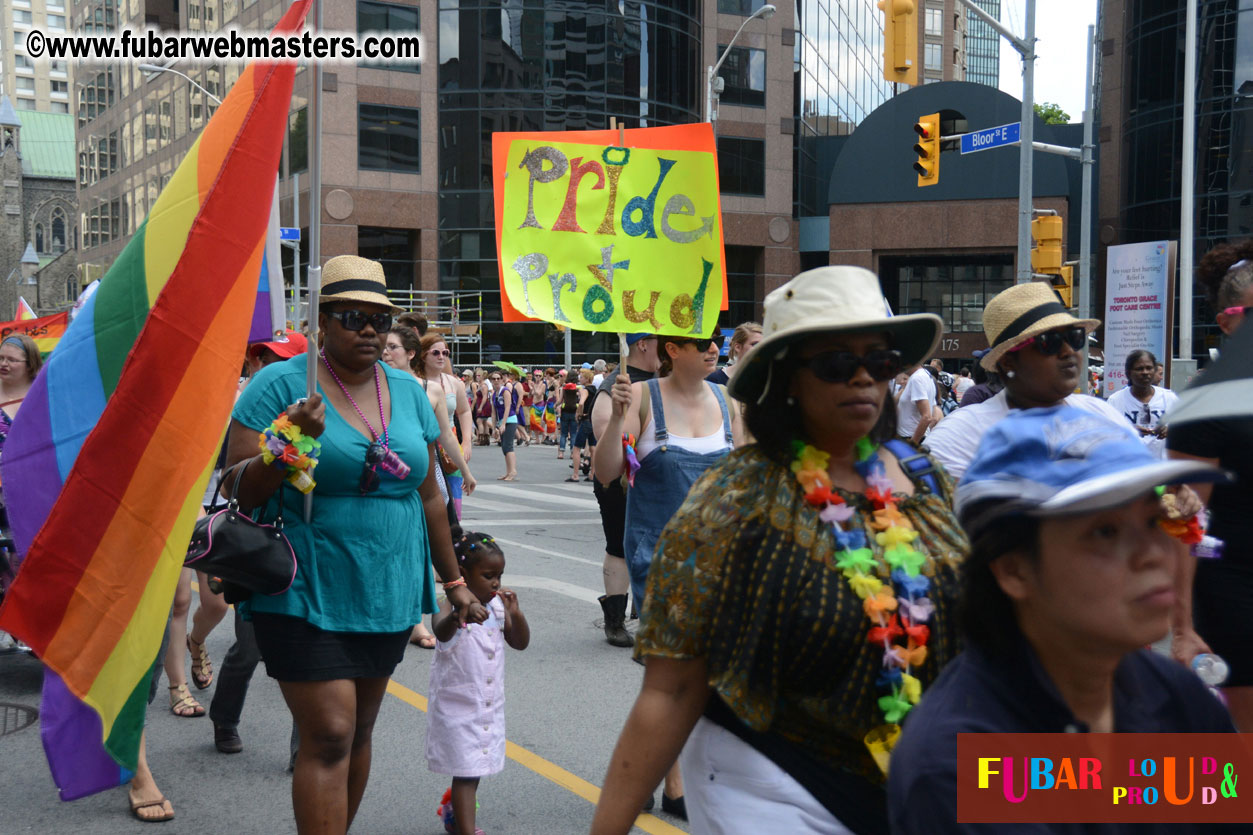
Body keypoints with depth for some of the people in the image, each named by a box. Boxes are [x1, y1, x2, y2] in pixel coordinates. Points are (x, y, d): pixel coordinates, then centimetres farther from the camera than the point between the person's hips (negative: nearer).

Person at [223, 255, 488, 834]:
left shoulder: (408, 391, 8)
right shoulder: (281, 385, -7)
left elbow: (427, 495, 13)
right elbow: (236, 492, -9)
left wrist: (453, 581, 14)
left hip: (387, 594, 5)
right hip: (306, 596, -5)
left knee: (358, 734, 14)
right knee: (330, 737, -8)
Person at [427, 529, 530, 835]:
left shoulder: (498, 607, 2)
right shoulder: (452, 608, -17)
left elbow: (520, 643, 4)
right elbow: (441, 632, -39)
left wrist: (515, 613, -14)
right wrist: (455, 617, -63)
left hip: (490, 706, 7)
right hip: (457, 706, -7)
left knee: (474, 769, 20)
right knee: (466, 771, -7)